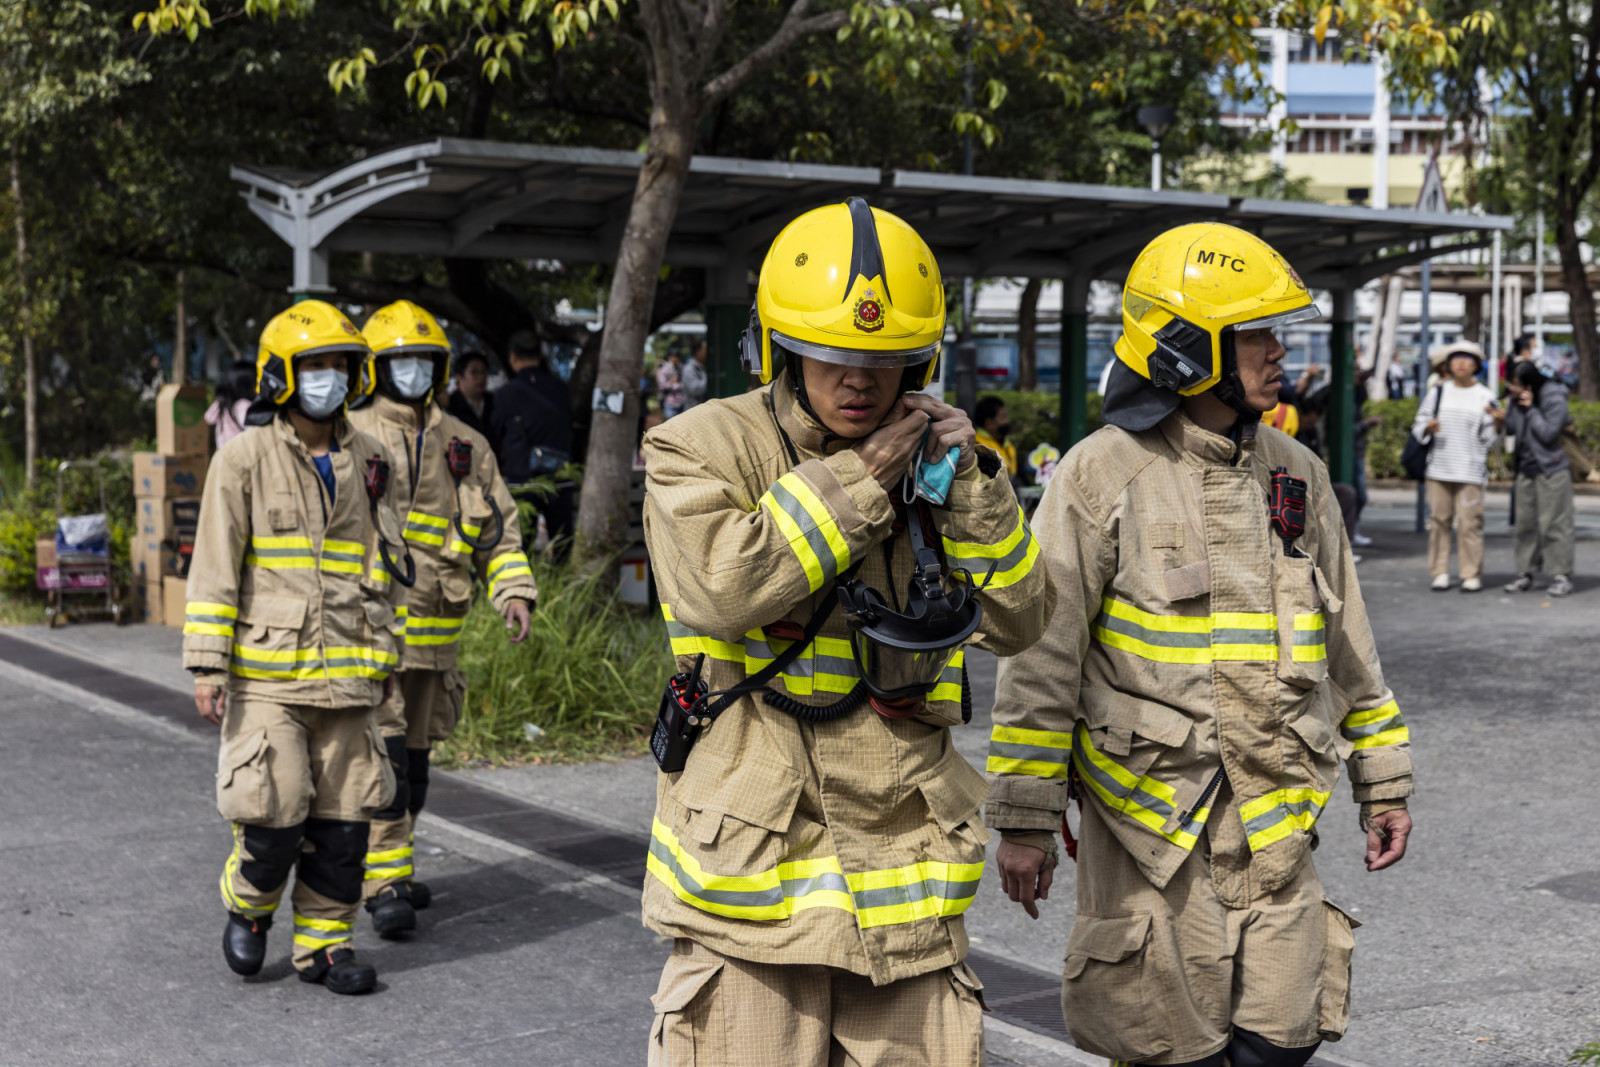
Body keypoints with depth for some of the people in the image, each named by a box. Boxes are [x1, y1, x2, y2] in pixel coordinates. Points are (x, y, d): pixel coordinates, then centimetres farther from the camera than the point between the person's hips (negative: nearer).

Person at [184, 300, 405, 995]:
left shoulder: (365, 461, 10)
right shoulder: (244, 460, -4)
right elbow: (214, 569, -5)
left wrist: (382, 661, 14)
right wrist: (207, 666, -10)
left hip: (344, 674, 4)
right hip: (266, 672, -4)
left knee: (342, 819, 5)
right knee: (274, 815, -6)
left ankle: (323, 943, 19)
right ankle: (248, 905, 24)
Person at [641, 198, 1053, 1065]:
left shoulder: (931, 456, 11)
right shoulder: (705, 447, -2)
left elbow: (1018, 623, 7)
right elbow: (716, 592, -21)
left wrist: (970, 488, -6)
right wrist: (856, 480, -14)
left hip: (906, 874, 4)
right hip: (752, 863, -4)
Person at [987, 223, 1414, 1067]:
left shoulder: (1297, 474, 10)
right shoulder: (1102, 475, -7)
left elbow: (1346, 645, 18)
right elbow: (1041, 658, -7)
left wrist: (1383, 782, 18)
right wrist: (1025, 821, -8)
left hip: (1275, 825, 5)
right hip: (1147, 817, -4)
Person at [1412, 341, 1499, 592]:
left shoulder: (1485, 397, 5)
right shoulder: (1438, 393, 10)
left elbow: (1489, 439, 4)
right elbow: (1418, 427, 11)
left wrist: (1493, 420, -16)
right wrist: (1428, 428, -10)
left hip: (1470, 470, -2)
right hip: (1439, 468, 2)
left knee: (1469, 522, -6)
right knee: (1439, 519, 4)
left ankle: (1472, 575, 3)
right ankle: (1440, 573, 11)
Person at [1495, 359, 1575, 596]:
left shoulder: (1555, 400, -16)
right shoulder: (1517, 399, 3)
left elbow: (1548, 433, -20)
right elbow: (1514, 429, 11)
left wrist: (1530, 409, -22)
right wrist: (1502, 420, -10)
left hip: (1552, 470, -7)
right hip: (1526, 469, 7)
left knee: (1554, 522, -5)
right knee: (1525, 522, 8)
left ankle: (1562, 575, 1)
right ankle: (1525, 573, 14)